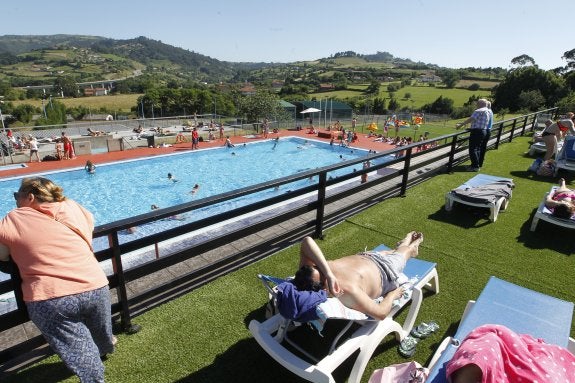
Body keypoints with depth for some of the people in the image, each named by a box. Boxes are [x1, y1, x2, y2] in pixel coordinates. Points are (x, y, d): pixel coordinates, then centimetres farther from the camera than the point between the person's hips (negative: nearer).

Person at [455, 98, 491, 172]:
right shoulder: (490, 112, 15)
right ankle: (478, 165, 22)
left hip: (476, 132, -9)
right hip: (485, 132, 9)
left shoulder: (478, 111, -13)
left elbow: (470, 119, -19)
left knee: (473, 149, -7)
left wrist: (461, 124, -18)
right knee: (478, 149, 17)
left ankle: (475, 166, -7)